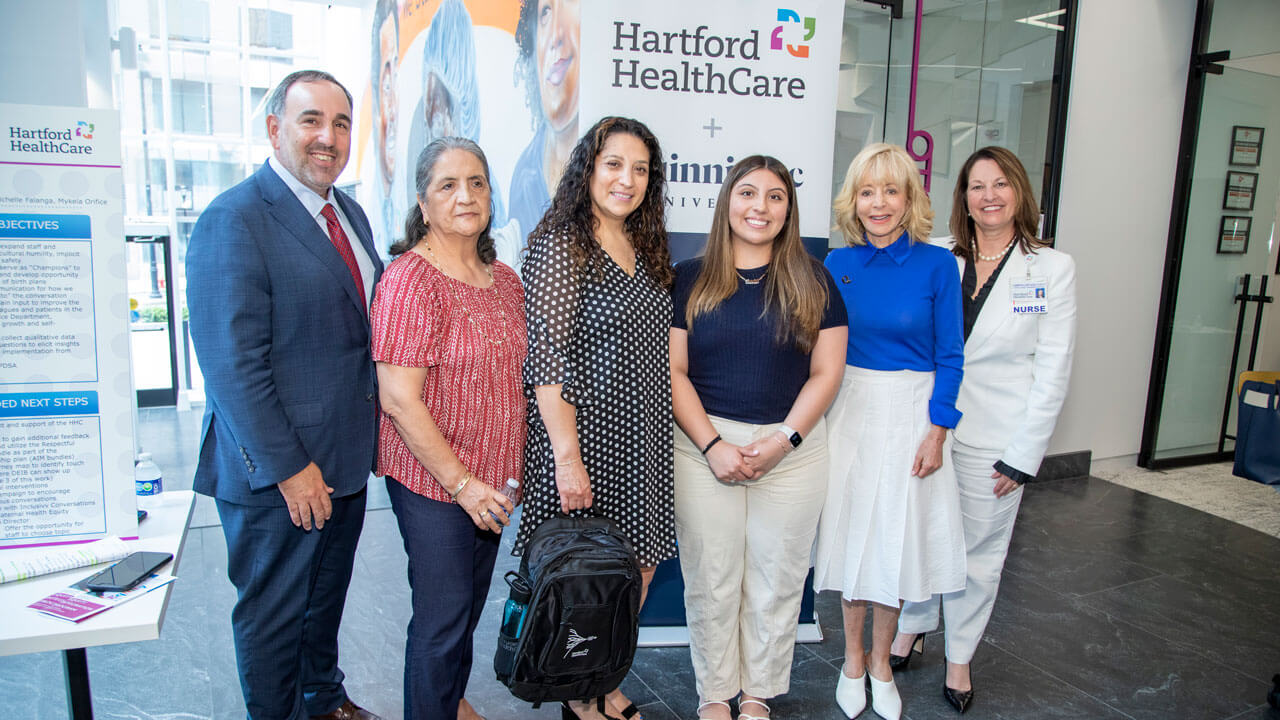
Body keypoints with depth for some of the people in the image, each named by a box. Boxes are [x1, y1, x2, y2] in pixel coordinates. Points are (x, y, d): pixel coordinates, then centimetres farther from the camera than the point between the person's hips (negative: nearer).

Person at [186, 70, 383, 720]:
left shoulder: (350, 214, 9)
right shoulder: (233, 221, -17)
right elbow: (233, 366, -21)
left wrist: (376, 407, 4)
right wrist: (288, 468, -20)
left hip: (346, 457, 8)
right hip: (275, 472, -8)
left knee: (328, 593, 25)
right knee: (274, 611, 13)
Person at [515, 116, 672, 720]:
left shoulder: (643, 250, 12)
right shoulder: (560, 247, -12)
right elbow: (547, 361, -17)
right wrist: (568, 457, -20)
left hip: (643, 443, 8)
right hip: (588, 441, -7)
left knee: (638, 570, 15)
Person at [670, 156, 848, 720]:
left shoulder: (813, 281, 5)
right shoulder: (689, 279, 3)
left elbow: (826, 372, 1)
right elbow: (672, 370, -2)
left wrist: (783, 440, -10)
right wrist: (712, 444, -12)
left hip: (793, 450, 1)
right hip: (704, 446, 0)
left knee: (776, 578, 10)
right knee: (711, 578, 8)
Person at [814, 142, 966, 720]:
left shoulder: (936, 265, -5)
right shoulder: (837, 265, 1)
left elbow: (949, 357, -3)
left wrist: (936, 432, -9)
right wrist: (816, 421, 2)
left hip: (910, 412, -1)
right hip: (849, 411, 2)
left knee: (897, 537, 9)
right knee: (851, 531, 10)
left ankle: (880, 661, 30)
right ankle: (852, 658, 29)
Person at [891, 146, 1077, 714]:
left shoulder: (1053, 268, -3)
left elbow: (1052, 372, -4)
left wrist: (1022, 456, -7)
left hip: (993, 440, -2)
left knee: (978, 554, 10)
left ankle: (959, 659, 31)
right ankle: (910, 631, 37)